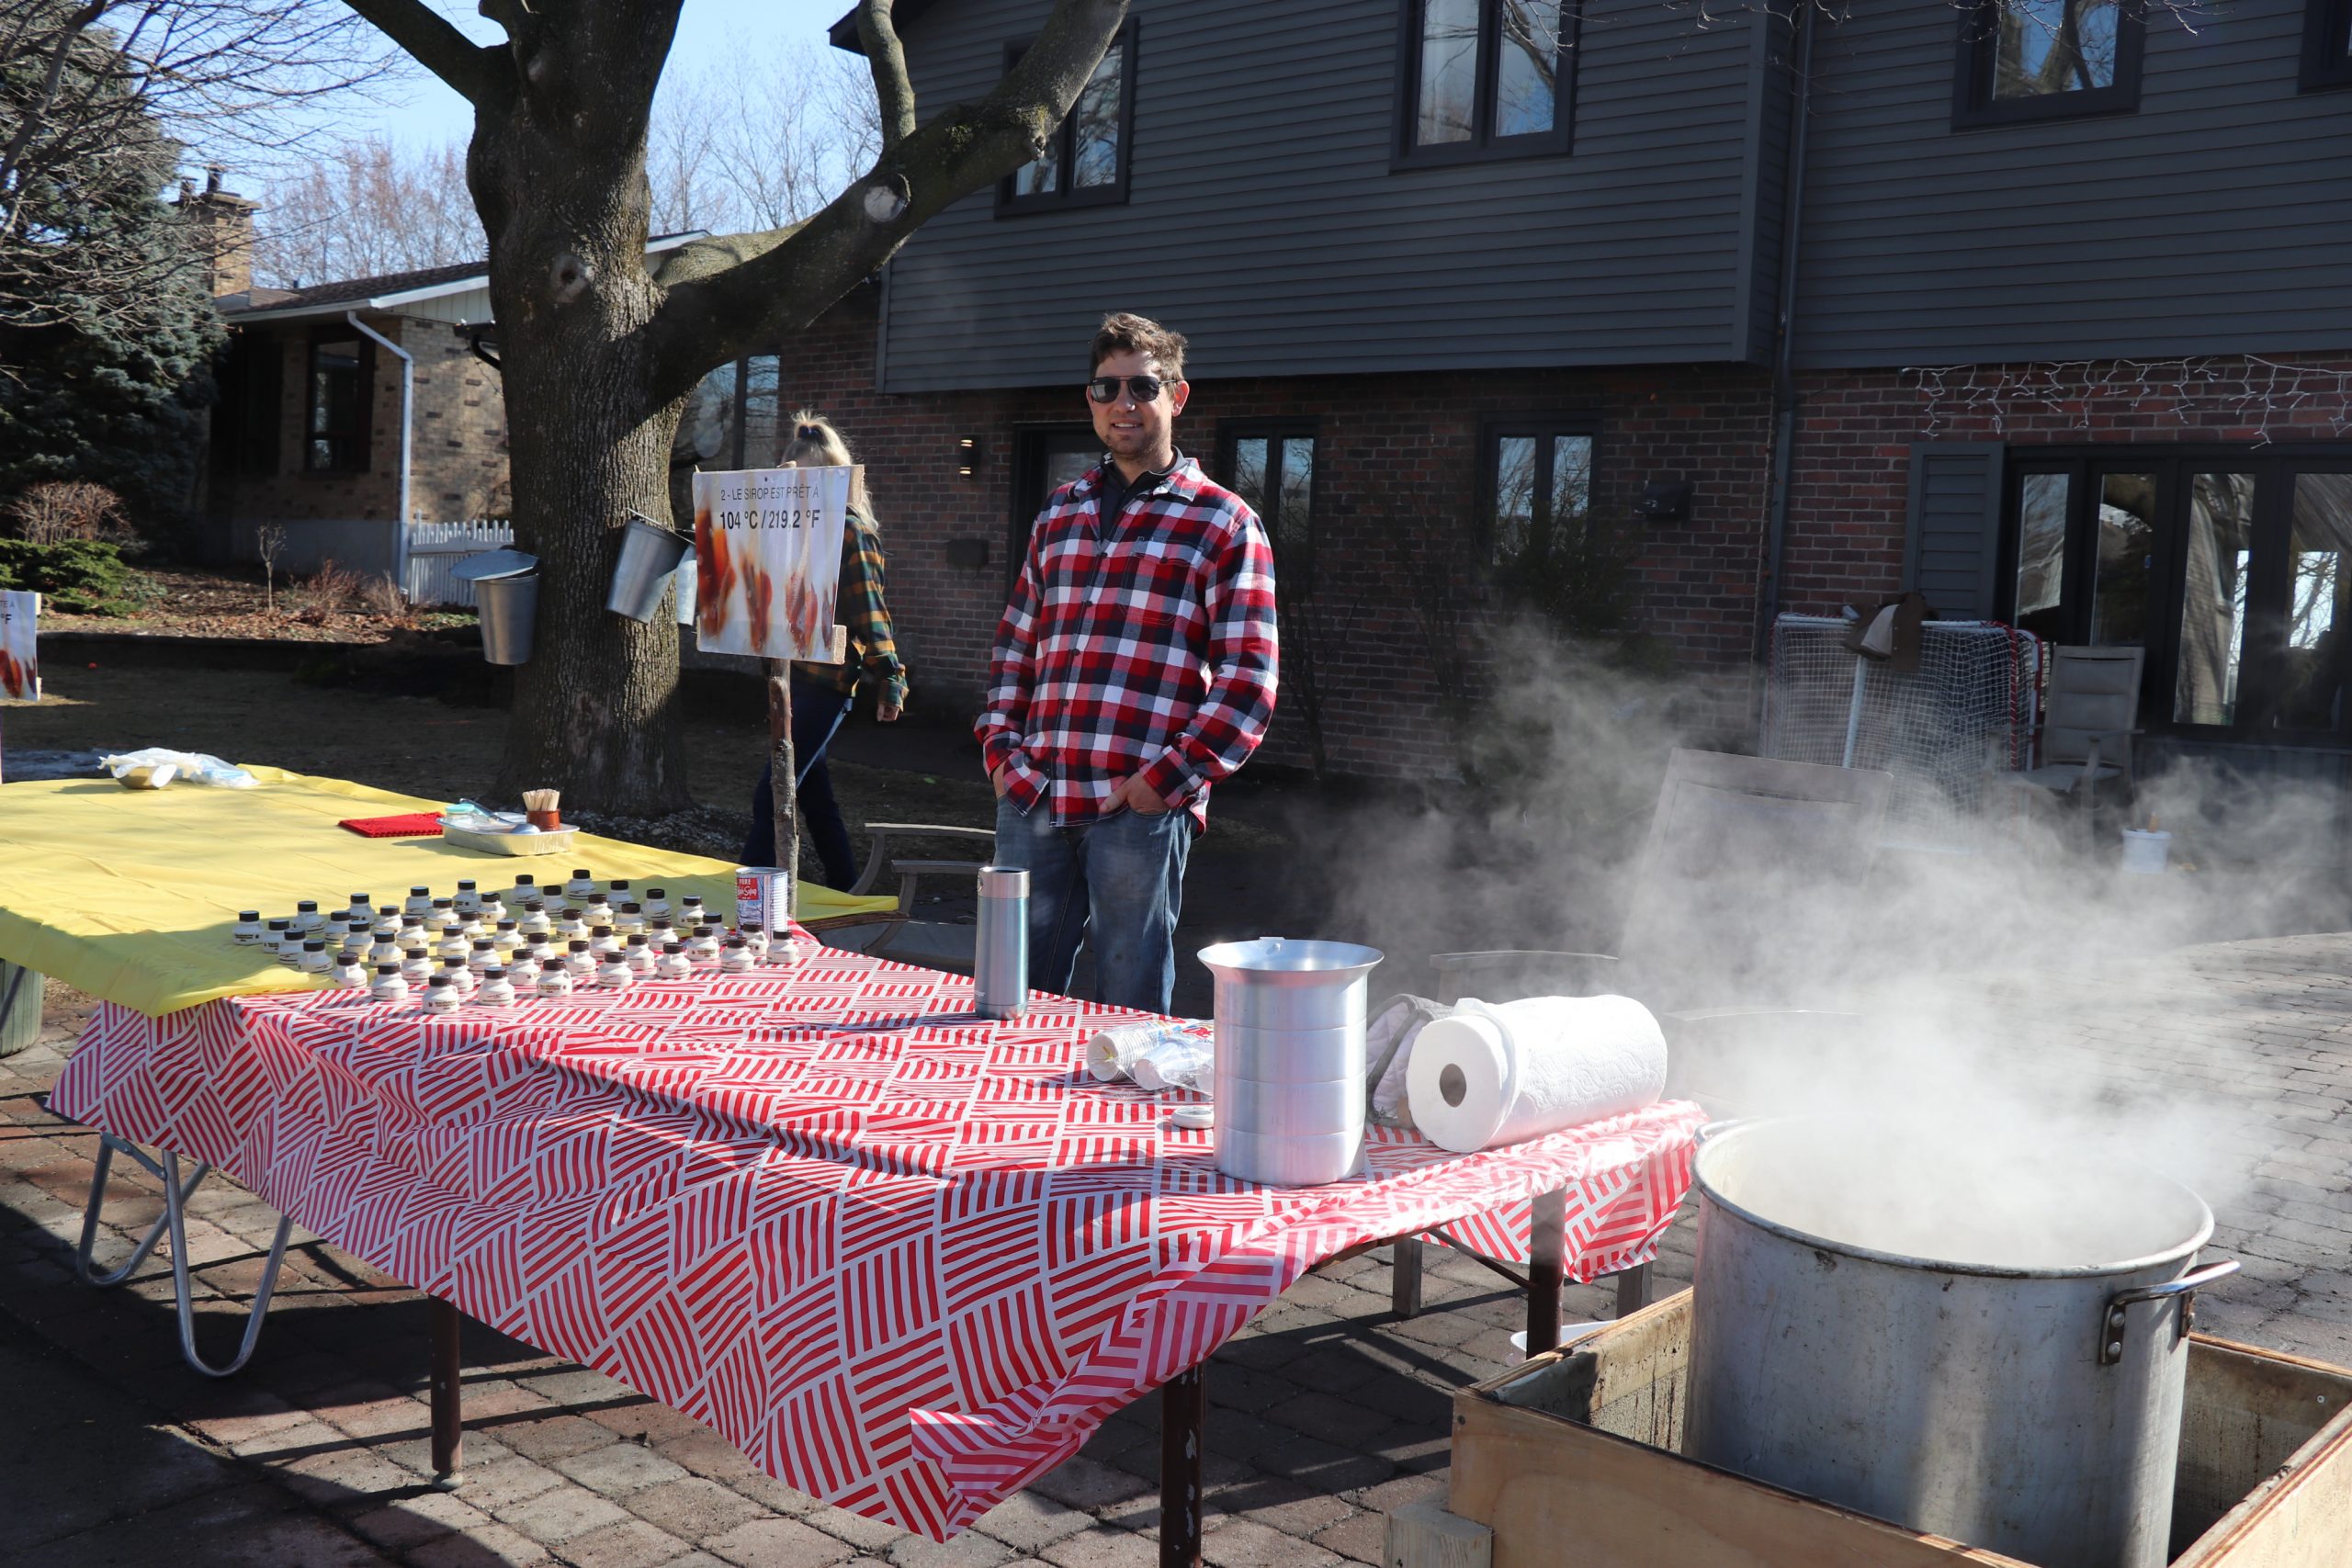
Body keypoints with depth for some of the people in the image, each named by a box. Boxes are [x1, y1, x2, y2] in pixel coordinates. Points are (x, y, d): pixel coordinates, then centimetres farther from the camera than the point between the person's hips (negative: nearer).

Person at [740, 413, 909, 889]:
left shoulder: (851, 533, -8)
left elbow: (869, 610, -11)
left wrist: (888, 677, -14)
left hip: (827, 680, -9)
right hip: (794, 675, 9)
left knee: (771, 795, -11)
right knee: (814, 795, 15)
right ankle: (844, 890, 25)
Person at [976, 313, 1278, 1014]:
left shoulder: (1223, 522, 1)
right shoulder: (1060, 512, 18)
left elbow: (1248, 679, -4)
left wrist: (1167, 778, -11)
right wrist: (1001, 746, 9)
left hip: (1141, 806, -5)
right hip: (1032, 798, 5)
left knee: (1130, 1009, 4)